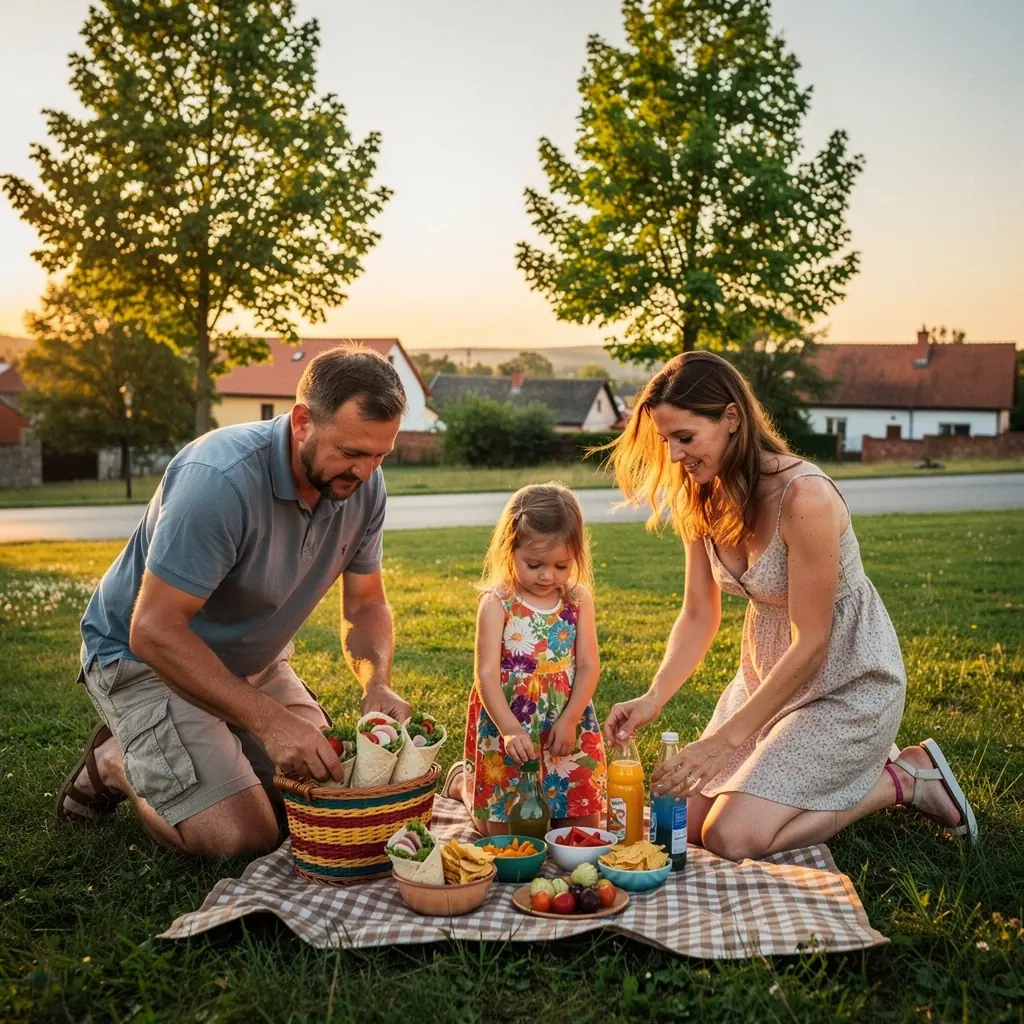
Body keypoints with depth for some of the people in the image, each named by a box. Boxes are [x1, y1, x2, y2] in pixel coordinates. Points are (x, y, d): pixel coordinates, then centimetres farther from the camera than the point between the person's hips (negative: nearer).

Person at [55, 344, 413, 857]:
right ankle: (116, 763, 10)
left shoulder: (363, 485, -12)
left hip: (251, 660, 7)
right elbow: (155, 631, -33)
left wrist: (377, 684, -22)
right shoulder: (221, 480, -34)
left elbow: (365, 604, -1)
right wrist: (269, 720, -37)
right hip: (143, 657, -7)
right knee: (243, 834, -18)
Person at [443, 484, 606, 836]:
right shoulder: (497, 604, -13)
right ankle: (463, 780, 36)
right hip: (506, 725, -3)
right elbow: (487, 674, -19)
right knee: (501, 830, 6)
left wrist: (569, 720, -16)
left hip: (566, 724, 3)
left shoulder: (578, 600, -3)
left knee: (583, 824, 9)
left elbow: (588, 666, -3)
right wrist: (511, 730, -31)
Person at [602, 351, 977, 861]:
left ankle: (903, 780, 3)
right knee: (689, 820, 4)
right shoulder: (704, 499, -5)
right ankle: (850, 765, 21)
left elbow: (810, 644, -26)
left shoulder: (803, 497, -29)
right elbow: (699, 615, -1)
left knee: (731, 837, -16)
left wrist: (726, 739, -25)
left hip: (846, 682, -7)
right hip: (768, 670, 8)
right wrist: (654, 697, -16)